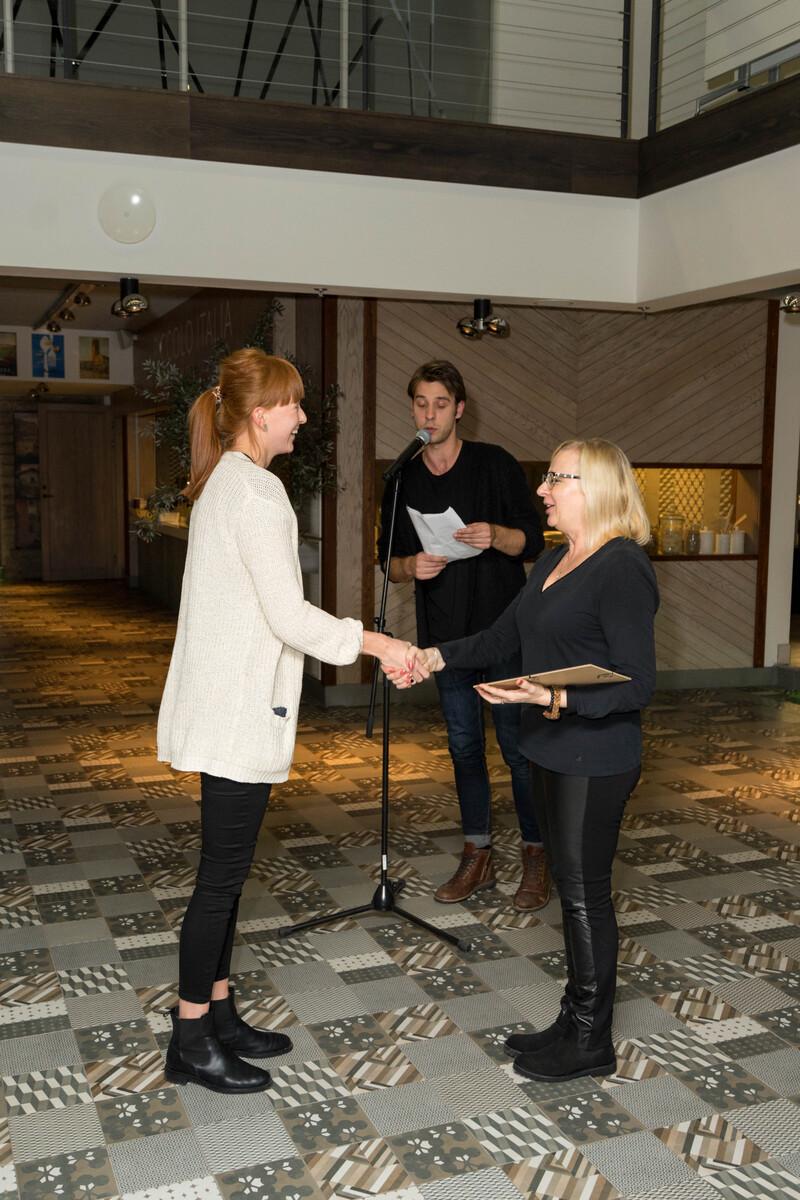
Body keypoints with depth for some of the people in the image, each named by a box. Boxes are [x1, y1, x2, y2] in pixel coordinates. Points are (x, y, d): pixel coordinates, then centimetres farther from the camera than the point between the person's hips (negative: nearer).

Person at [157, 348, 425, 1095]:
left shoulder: (222, 483, 13)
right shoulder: (255, 492, -18)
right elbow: (290, 617, -20)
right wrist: (380, 645, -11)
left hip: (226, 706, 10)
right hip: (238, 713, -10)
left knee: (227, 870, 16)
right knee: (223, 875, 0)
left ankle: (218, 1015, 27)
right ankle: (190, 1044, 13)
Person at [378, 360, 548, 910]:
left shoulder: (496, 464, -4)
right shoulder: (403, 480, 8)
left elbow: (534, 542, -3)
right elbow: (389, 563, 10)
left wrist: (496, 536, -24)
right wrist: (411, 566, -13)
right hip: (447, 634, 4)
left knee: (519, 746, -1)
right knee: (464, 747, 12)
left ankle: (537, 858, 13)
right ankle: (478, 856, 23)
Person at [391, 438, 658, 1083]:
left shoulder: (622, 568, -18)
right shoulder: (555, 562, 12)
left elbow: (637, 684, -21)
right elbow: (503, 636, 16)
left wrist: (555, 699, -32)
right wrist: (432, 658, 6)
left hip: (596, 758, -9)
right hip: (553, 752, 9)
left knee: (586, 893, 2)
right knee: (572, 886, 16)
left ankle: (591, 1043, 18)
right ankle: (575, 1023, 30)